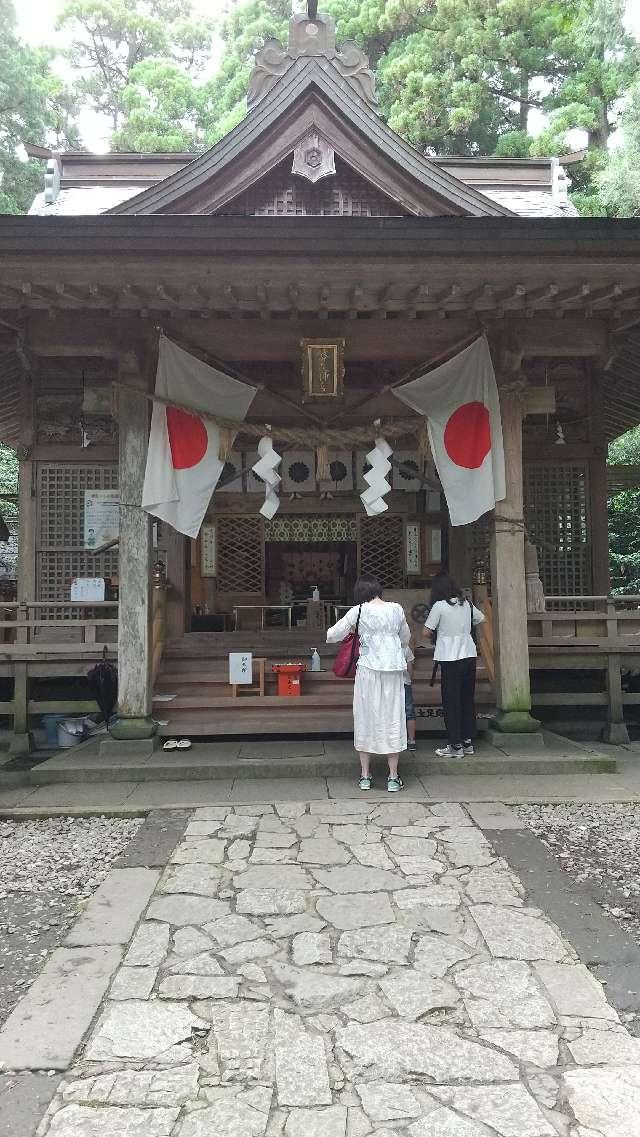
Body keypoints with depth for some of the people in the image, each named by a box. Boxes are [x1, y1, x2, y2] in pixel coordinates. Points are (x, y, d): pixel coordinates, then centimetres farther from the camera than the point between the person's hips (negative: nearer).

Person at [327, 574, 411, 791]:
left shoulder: (358, 612, -5)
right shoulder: (397, 609, 4)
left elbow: (331, 636, 0)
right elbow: (405, 638, 19)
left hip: (368, 669, -2)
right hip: (394, 670, 2)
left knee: (366, 718, 10)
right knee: (392, 718, 8)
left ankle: (365, 776, 16)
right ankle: (393, 778, 12)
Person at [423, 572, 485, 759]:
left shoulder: (439, 605, -10)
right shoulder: (466, 604, 7)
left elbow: (426, 632, -7)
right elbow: (481, 619, 24)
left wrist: (437, 631, 12)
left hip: (450, 659, -6)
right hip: (469, 656, 6)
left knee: (451, 702, 1)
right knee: (467, 700, 13)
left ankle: (455, 746, 3)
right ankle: (467, 742, 21)